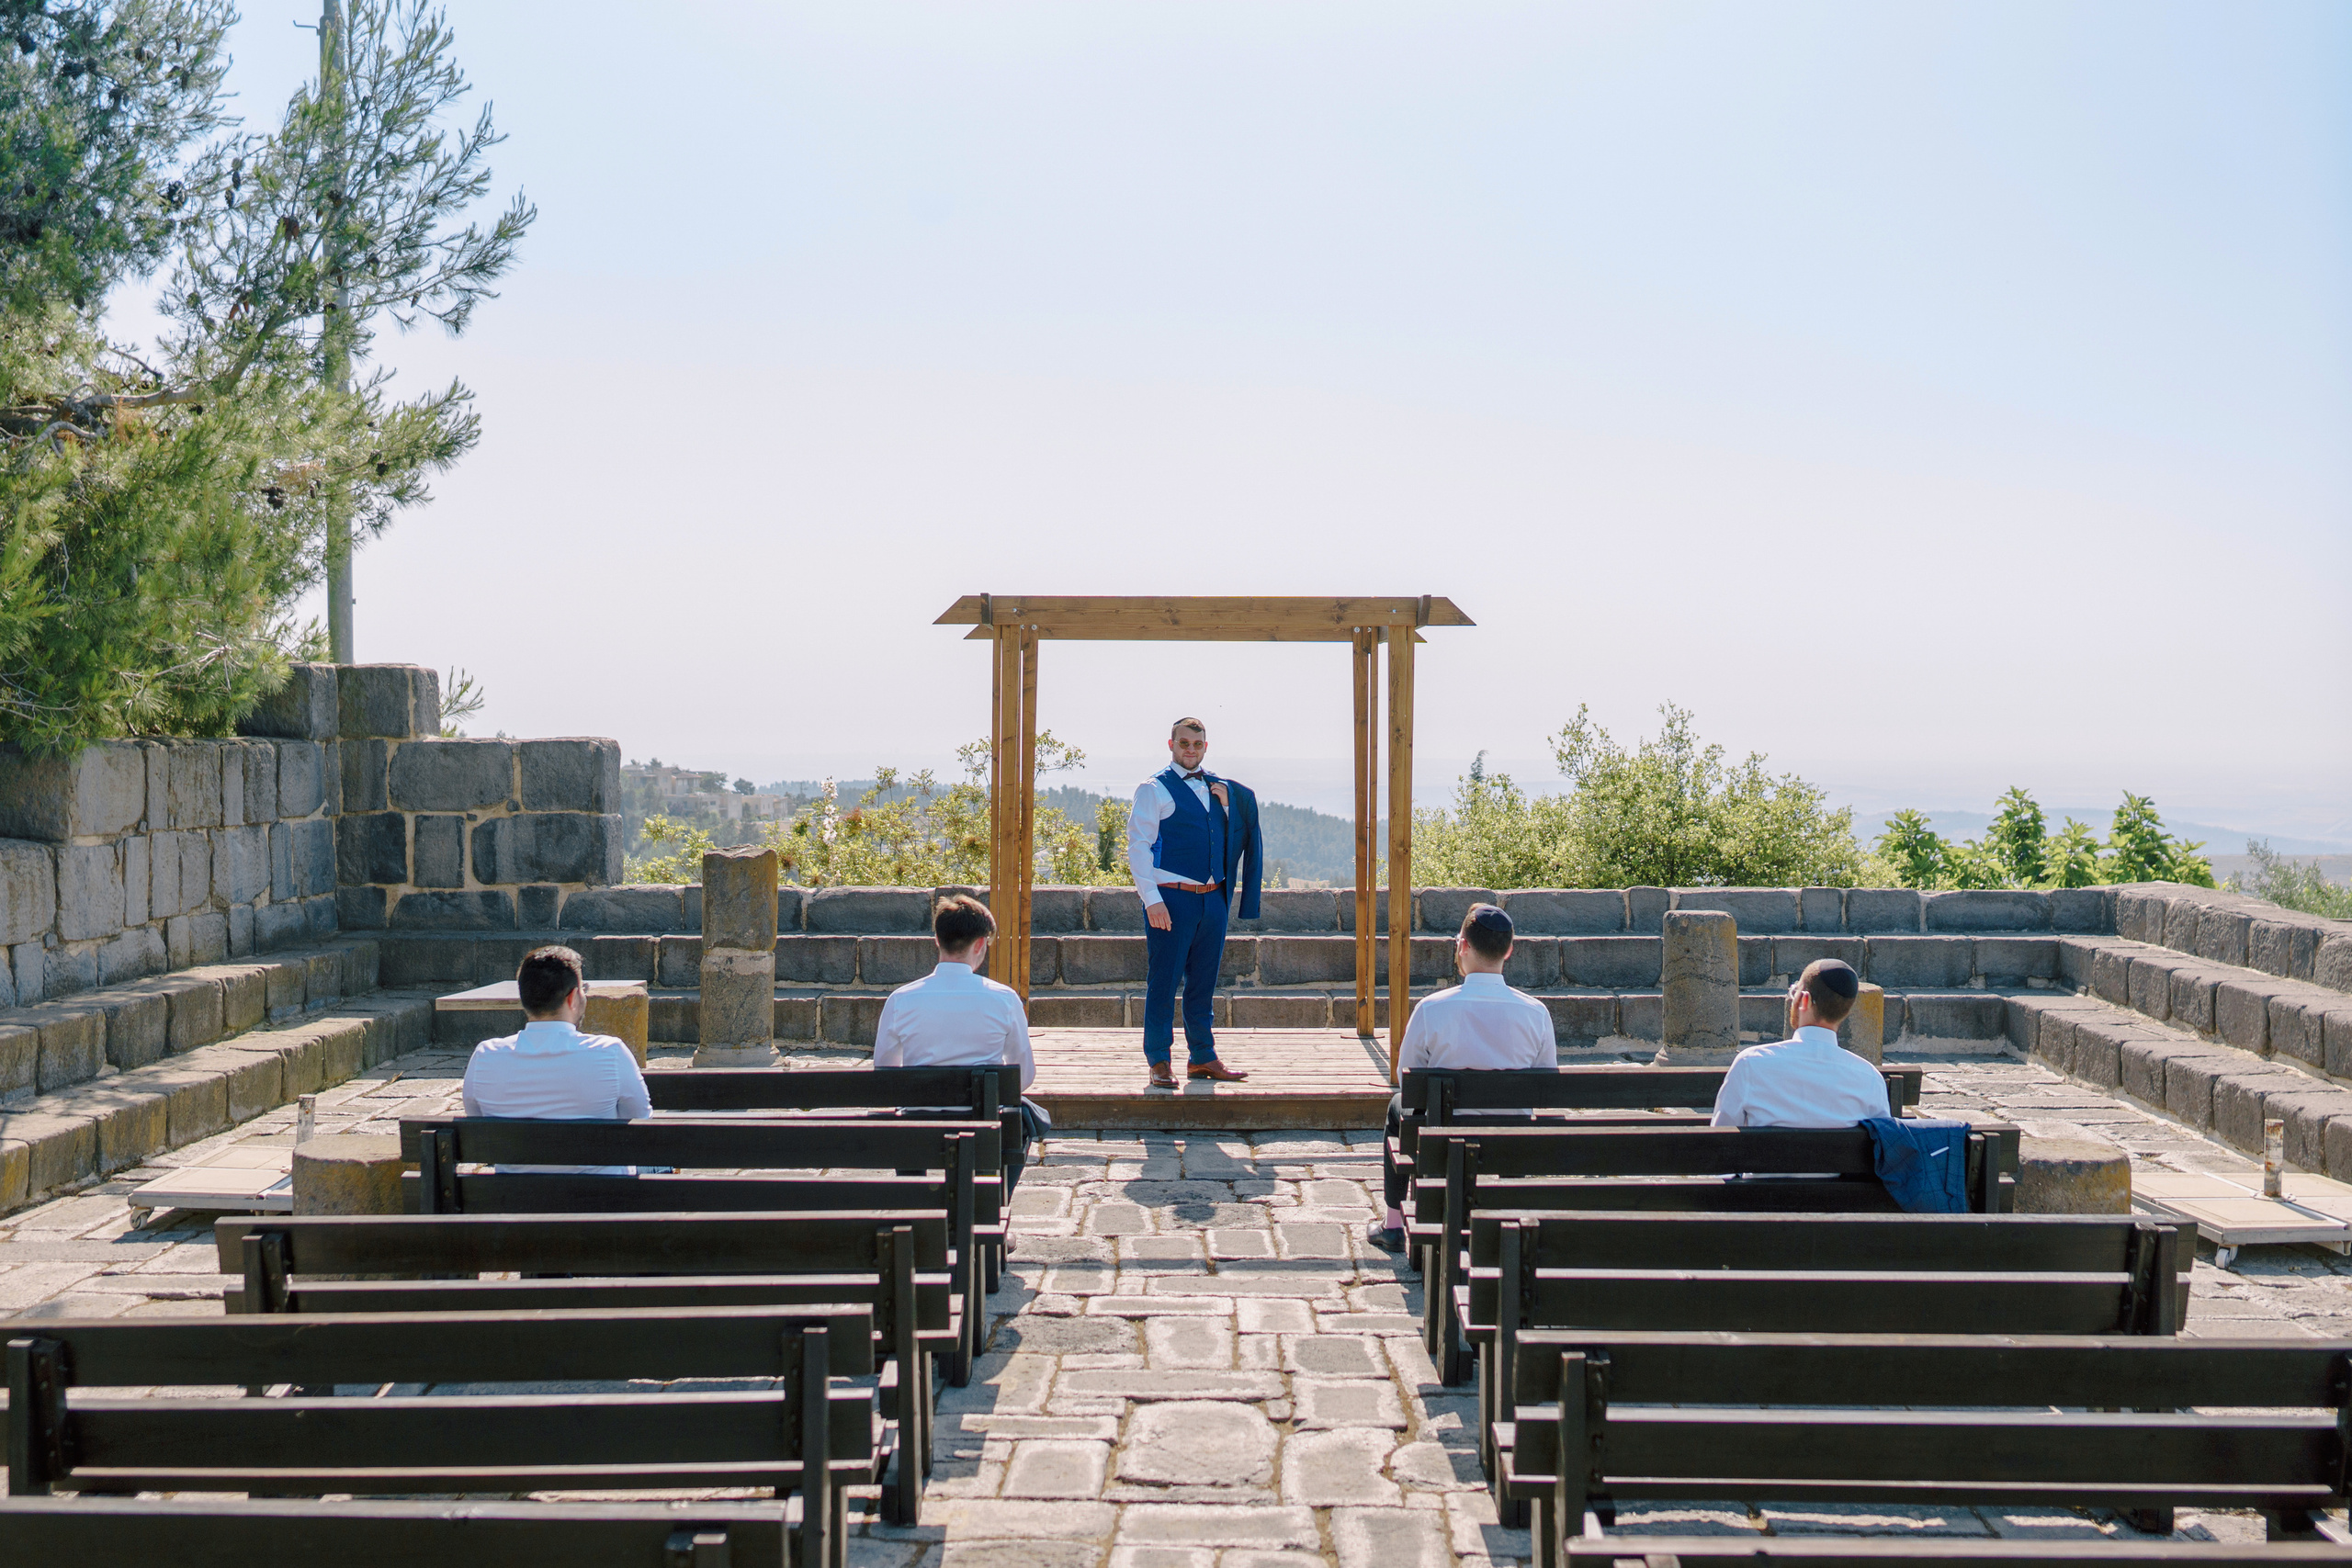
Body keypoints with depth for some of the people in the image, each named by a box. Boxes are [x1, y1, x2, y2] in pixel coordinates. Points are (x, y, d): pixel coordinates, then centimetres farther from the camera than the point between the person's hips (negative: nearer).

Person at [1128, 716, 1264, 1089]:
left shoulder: (1219, 788, 15)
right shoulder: (1154, 789, -2)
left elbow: (1234, 839, 20)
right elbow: (1138, 845, -7)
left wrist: (1226, 806, 2)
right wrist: (1152, 899, -15)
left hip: (1213, 898, 5)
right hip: (1172, 897, -5)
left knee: (1204, 981, 12)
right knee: (1163, 981, -2)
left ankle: (1202, 1058, 21)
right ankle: (1159, 1062, 6)